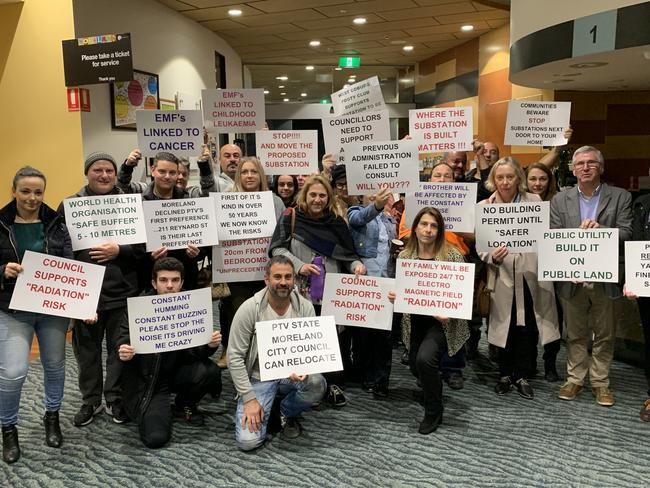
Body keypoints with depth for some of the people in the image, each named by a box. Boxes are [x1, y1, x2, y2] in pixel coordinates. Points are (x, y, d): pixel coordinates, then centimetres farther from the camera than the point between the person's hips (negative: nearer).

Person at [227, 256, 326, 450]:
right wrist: (249, 398, -17)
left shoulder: (305, 307, -9)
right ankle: (265, 410, 18)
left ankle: (287, 413, 3)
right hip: (259, 377, -2)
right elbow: (234, 357, -13)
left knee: (316, 384, -31)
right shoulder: (249, 309, -16)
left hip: (292, 374, 2)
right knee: (248, 441, -18)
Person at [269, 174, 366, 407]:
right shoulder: (291, 217, 1)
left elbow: (348, 254, 13)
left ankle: (333, 384, 21)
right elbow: (277, 248, -4)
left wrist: (356, 265, -8)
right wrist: (299, 265, -17)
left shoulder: (337, 222, 9)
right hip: (301, 293, -2)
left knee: (335, 337, 4)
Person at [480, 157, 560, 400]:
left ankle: (522, 375, 22)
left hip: (531, 273, 1)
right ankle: (505, 374, 25)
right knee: (505, 327, 8)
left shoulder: (534, 201, 3)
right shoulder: (484, 206, 2)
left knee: (528, 328, 5)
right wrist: (492, 257, -18)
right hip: (503, 276, 0)